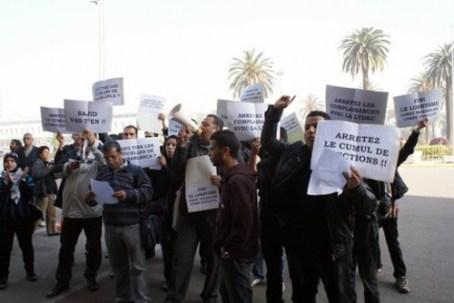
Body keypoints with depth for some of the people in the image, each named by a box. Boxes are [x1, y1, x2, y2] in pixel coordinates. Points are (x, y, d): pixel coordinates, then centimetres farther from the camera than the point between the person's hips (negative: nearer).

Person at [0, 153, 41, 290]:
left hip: (24, 217, 1)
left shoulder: (26, 177, 3)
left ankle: (30, 271, 25)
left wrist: (22, 181, -17)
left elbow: (30, 194, -9)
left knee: (26, 245, 10)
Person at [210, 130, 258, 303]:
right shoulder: (232, 176, 10)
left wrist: (228, 248, -18)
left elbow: (243, 221, -27)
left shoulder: (237, 180, -23)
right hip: (230, 251, 10)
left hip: (236, 254, -10)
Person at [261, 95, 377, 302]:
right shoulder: (293, 154, 0)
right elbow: (267, 140, 14)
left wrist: (356, 188, -35)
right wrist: (275, 111, 1)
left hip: (333, 248, -3)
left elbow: (370, 205, -13)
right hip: (297, 246, 4)